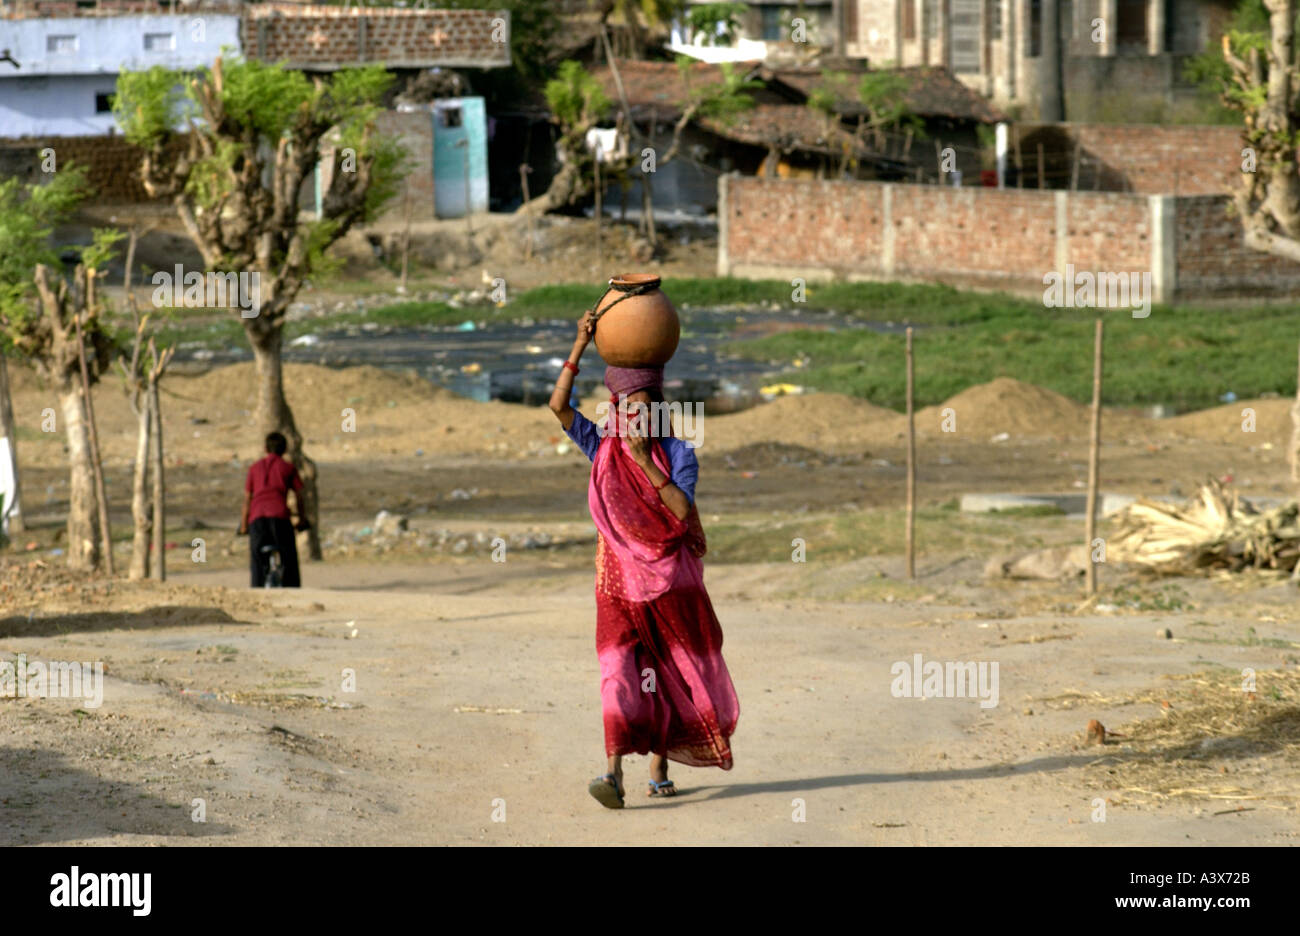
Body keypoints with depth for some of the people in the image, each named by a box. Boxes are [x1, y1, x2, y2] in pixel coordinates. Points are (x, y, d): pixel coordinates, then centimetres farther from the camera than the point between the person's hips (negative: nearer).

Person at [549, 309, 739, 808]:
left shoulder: (678, 454, -3)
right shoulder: (602, 447, 2)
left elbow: (682, 512, -16)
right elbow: (559, 405, -9)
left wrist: (644, 461, -19)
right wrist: (580, 347, -14)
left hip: (671, 579, 0)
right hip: (620, 579, 0)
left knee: (666, 672, 10)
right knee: (619, 667, -14)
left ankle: (659, 769, 25)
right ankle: (614, 772, -25)